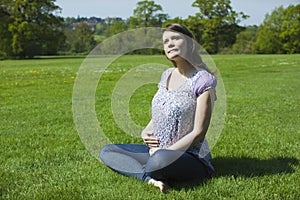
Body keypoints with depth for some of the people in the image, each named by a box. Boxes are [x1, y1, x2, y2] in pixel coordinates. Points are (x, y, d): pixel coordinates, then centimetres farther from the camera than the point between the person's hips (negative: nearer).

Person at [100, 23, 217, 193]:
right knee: (107, 152, 1)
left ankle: (148, 173, -6)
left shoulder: (203, 80, -12)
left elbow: (198, 133, -15)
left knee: (161, 158, -41)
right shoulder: (167, 75, 11)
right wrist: (145, 132, -3)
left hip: (191, 158, -8)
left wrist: (163, 153, -18)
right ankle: (152, 178, -20)